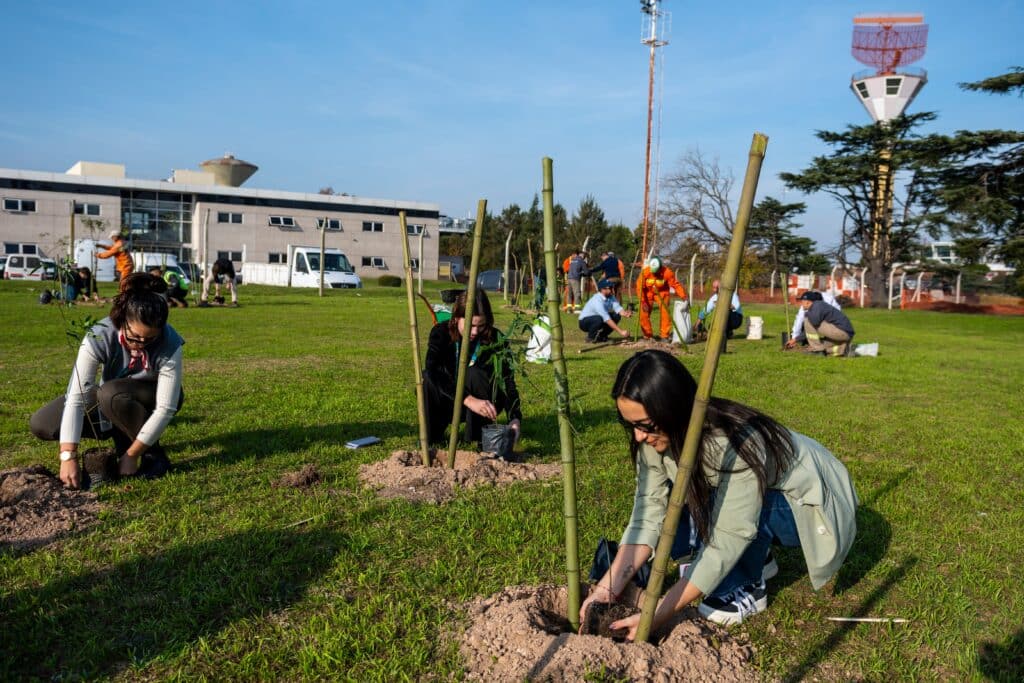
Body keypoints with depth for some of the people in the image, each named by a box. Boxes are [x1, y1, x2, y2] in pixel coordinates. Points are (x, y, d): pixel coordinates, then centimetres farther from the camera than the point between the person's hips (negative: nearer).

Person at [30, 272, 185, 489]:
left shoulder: (170, 344, -33)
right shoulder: (99, 337, -29)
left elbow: (166, 409, -31)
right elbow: (76, 397, -34)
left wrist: (131, 455, -30)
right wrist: (68, 456, -40)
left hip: (153, 399, -3)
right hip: (110, 399, 3)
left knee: (112, 394, -35)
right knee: (41, 424, -10)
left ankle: (153, 454, -14)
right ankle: (122, 431, 4)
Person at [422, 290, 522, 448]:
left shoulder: (495, 339, -19)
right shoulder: (441, 332, -19)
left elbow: (507, 381, -26)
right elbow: (432, 370, -36)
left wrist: (515, 418, -44)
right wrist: (468, 399, -49)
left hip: (483, 403, 0)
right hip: (448, 404, 0)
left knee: (474, 374, -31)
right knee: (427, 378, -29)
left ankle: (481, 437, -15)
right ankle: (431, 436, -10)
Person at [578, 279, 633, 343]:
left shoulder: (611, 297, -6)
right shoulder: (597, 300, -30)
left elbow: (618, 308, -18)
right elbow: (607, 319, -36)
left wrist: (625, 314, -42)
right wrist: (621, 331, -39)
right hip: (584, 322, -8)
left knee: (617, 316, -10)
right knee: (599, 319, -36)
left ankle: (601, 335, 3)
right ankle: (590, 337, -10)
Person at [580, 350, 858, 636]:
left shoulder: (737, 444, -39)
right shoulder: (657, 438, -19)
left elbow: (726, 543, -37)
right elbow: (648, 515, -20)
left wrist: (658, 614, -37)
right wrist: (609, 588, -30)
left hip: (807, 505, -6)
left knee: (716, 502, -34)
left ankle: (748, 588, -7)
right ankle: (755, 559, 10)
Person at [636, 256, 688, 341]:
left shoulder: (667, 272, -24)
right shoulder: (645, 272, -24)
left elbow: (676, 285, -20)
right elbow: (639, 287, -17)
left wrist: (684, 297, -31)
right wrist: (643, 302, -20)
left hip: (662, 293, -1)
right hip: (648, 293, 1)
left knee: (665, 312, -14)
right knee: (643, 313, -5)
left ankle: (665, 335, -2)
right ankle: (647, 335, 11)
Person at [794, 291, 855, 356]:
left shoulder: (817, 305, -9)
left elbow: (815, 322, -27)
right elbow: (810, 331, 28)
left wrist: (808, 314, -6)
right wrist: (796, 340, 31)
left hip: (841, 331, -10)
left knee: (808, 321, -11)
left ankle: (817, 349, -8)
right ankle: (845, 348, 9)